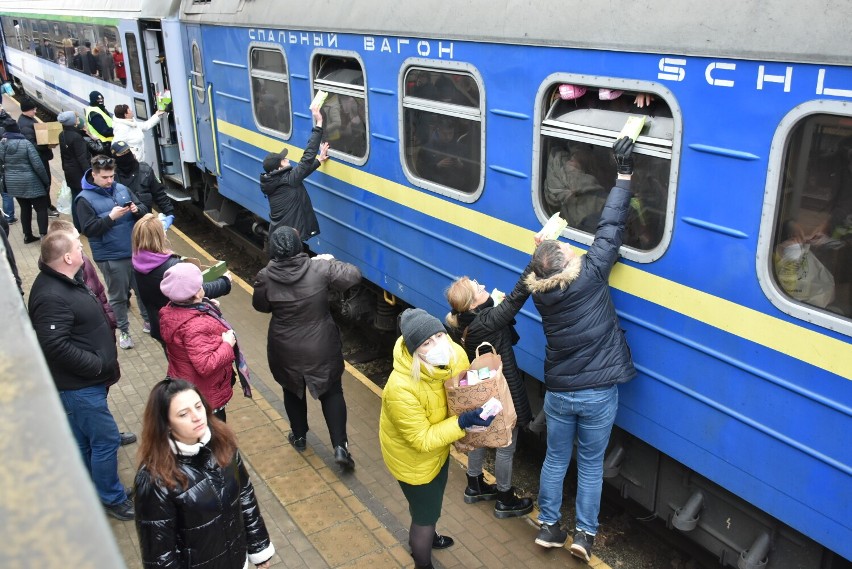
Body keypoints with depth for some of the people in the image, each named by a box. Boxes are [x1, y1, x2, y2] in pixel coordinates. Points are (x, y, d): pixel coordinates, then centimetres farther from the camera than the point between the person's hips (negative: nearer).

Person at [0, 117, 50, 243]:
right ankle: (44, 235, -6)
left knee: (25, 208, 17)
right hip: (30, 182, -5)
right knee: (41, 208, 2)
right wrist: (46, 180, -6)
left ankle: (27, 235, 21)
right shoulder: (26, 143, -15)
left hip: (13, 183, 6)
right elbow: (37, 165, -15)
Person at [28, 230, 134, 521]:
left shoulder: (67, 280, 6)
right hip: (78, 385, -10)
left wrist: (106, 357, 12)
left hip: (85, 380, 10)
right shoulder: (51, 296, -27)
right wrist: (97, 365, -23)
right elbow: (56, 345, -32)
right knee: (106, 440, 1)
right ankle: (112, 499, 17)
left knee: (83, 441, 21)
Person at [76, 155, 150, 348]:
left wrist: (137, 209, -15)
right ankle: (123, 331, 23)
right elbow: (88, 229, -16)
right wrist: (110, 217, -25)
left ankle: (148, 321, 36)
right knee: (118, 296, 8)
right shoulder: (85, 199, -10)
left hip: (136, 251, 5)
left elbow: (144, 209, 8)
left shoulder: (121, 188, 4)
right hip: (110, 257, -4)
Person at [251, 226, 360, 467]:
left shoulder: (265, 277, -16)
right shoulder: (320, 268, -19)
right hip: (321, 347, -1)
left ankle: (299, 437, 43)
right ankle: (340, 447, 9)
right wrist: (330, 261, 5)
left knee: (293, 391, 25)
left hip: (285, 349, 1)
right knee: (332, 392, 15)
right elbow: (354, 275, -10)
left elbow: (260, 306, 0)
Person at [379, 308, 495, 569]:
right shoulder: (401, 388, -41)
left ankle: (424, 537, 64)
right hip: (412, 455, -7)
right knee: (426, 513, 15)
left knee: (433, 499, 32)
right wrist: (463, 423, -40)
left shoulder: (455, 354, -23)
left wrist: (480, 408, -21)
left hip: (438, 445, 7)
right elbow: (422, 440, -31)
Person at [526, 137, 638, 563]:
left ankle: (548, 526, 30)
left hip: (558, 392, 3)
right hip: (598, 393, -3)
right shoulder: (590, 277, -20)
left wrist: (541, 252, 7)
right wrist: (624, 175, -12)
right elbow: (609, 228, -17)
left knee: (556, 459, 20)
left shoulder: (540, 292, -9)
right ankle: (585, 533, 23)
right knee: (591, 464, 15)